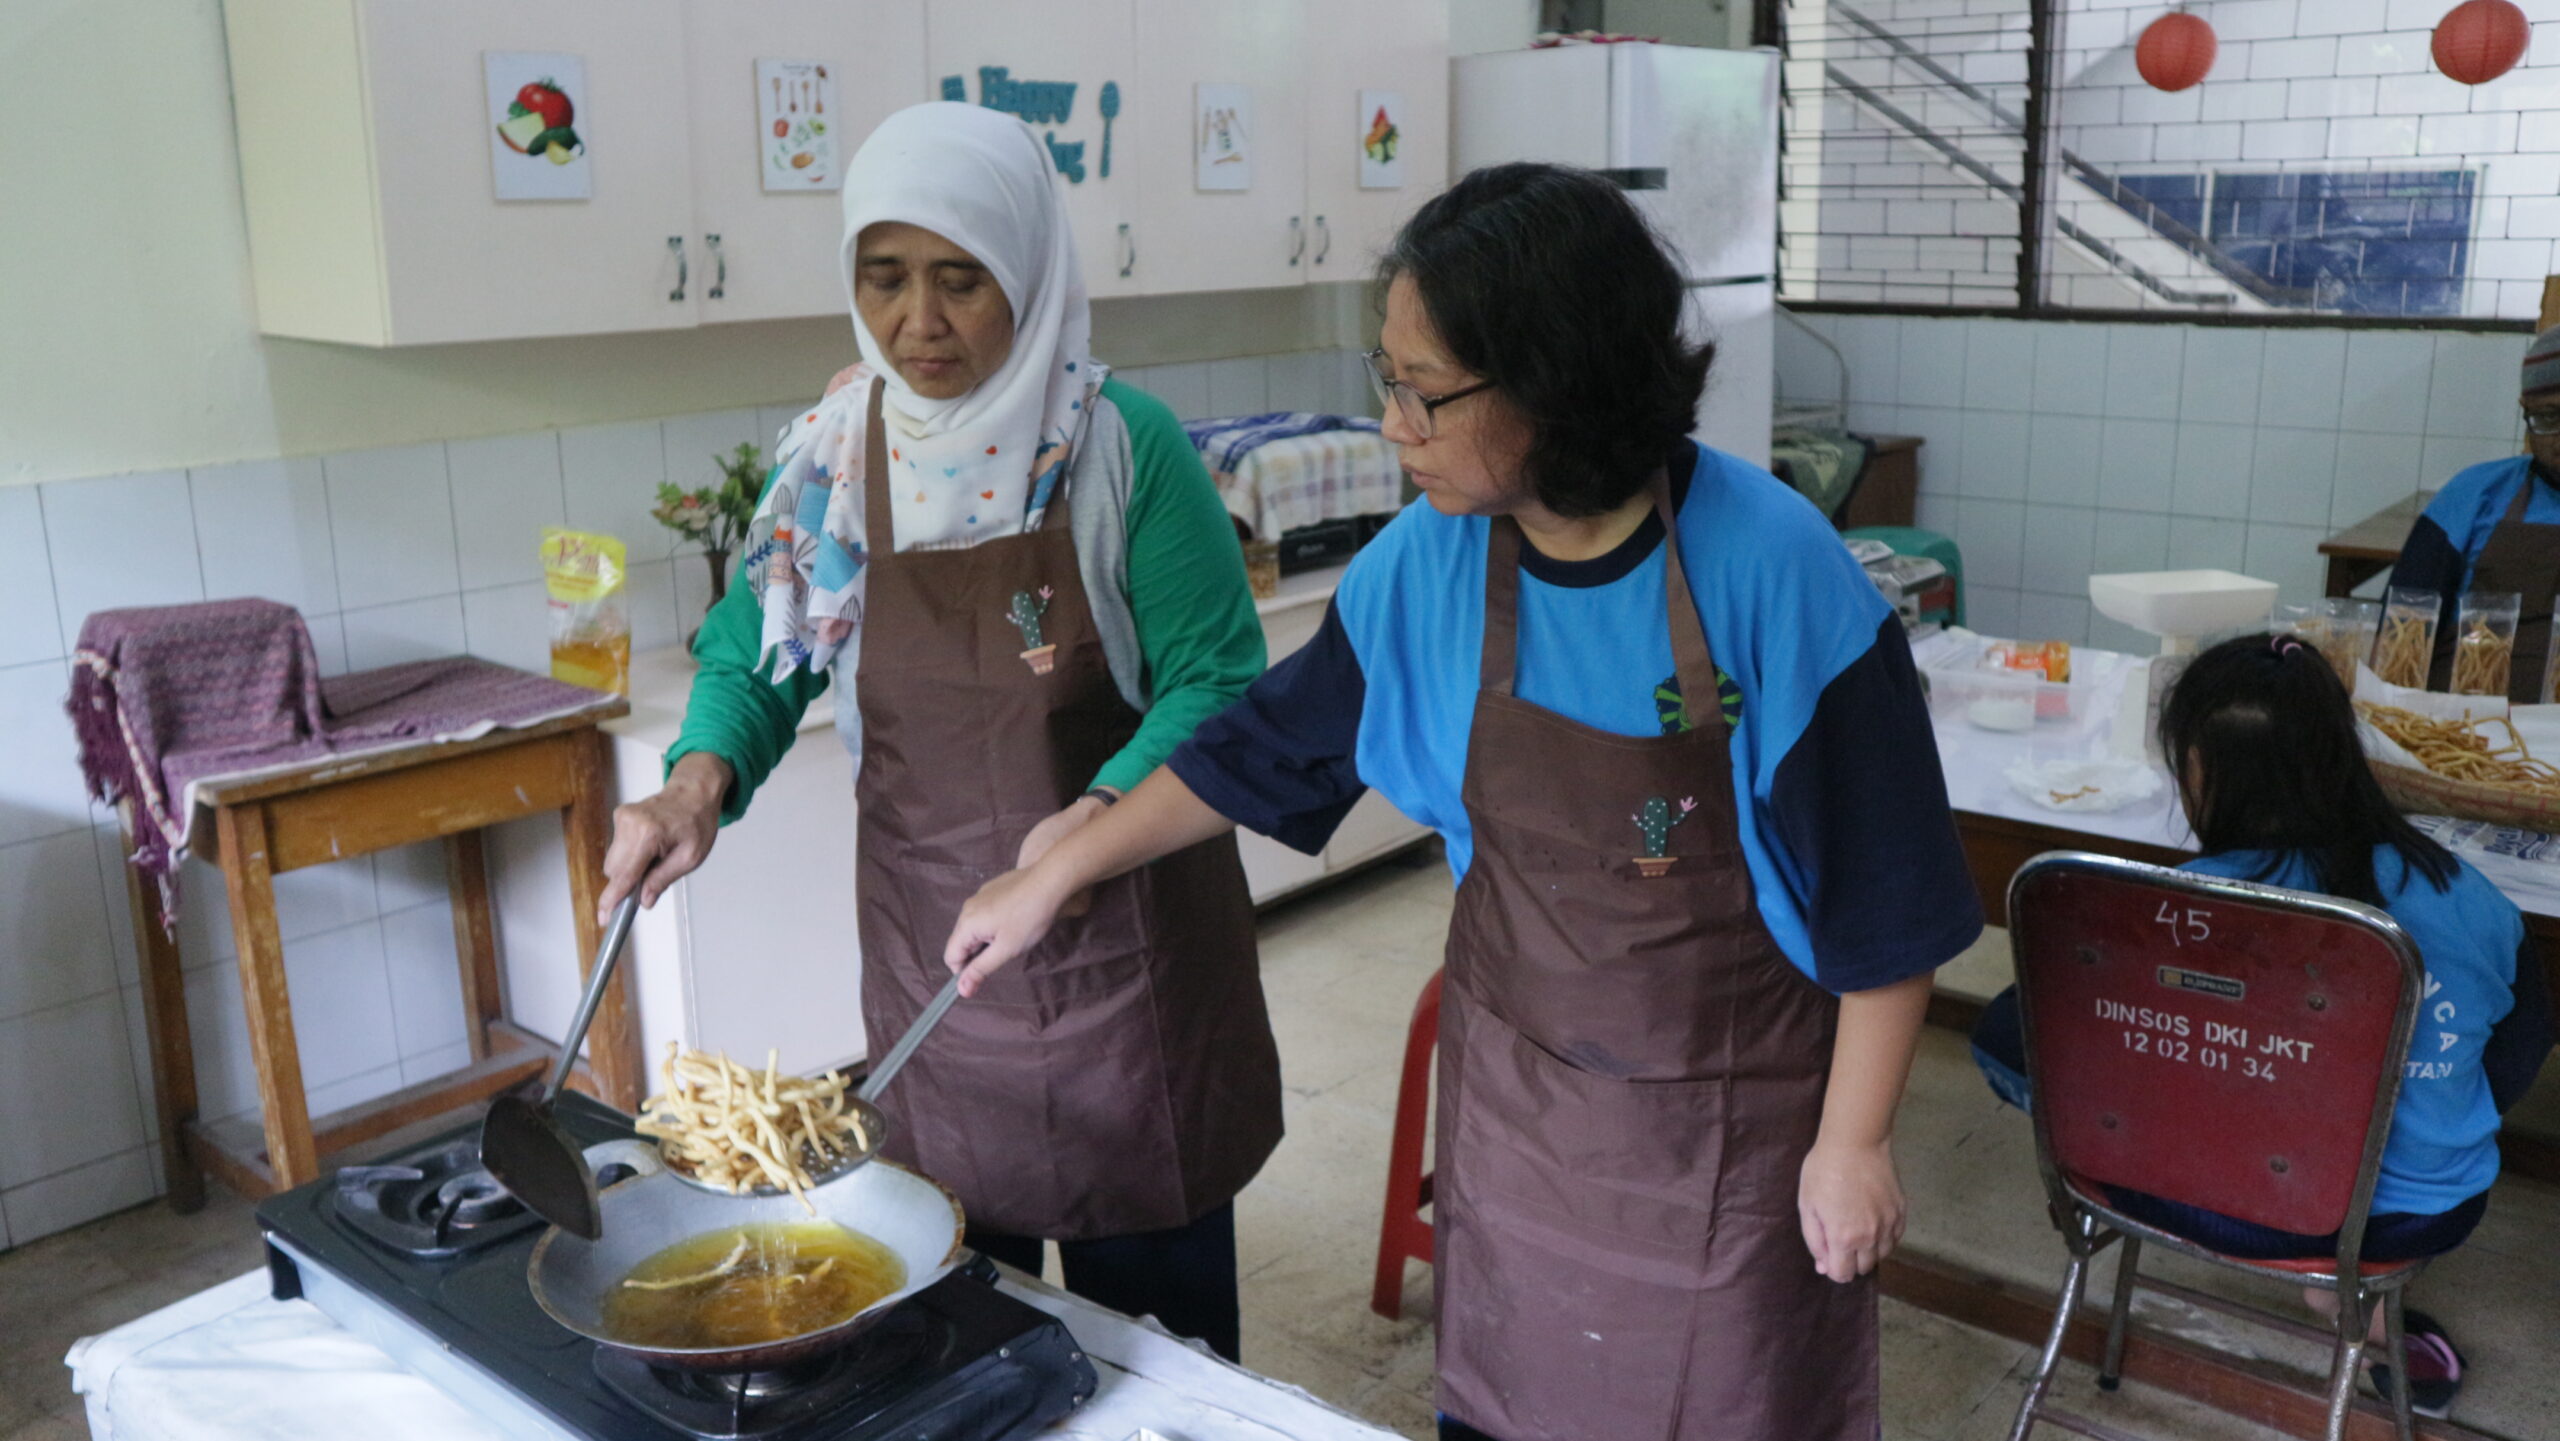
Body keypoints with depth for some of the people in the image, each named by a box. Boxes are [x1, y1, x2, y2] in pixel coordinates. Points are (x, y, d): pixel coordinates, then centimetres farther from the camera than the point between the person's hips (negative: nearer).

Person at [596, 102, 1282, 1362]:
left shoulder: (1125, 448, -12)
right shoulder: (830, 458, -1)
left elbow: (1217, 680, -12)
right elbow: (755, 660, 5)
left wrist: (1097, 818, -29)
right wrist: (697, 785, -15)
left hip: (1123, 949, -3)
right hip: (927, 960, 3)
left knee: (1154, 1311, 11)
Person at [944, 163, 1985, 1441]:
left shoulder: (1772, 571, -23)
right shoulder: (1422, 568, -10)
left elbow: (1881, 895, -15)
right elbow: (1265, 749, 5)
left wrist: (1854, 1142, -9)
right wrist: (1053, 877, 7)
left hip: (1733, 1120, -3)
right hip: (1512, 1094, 4)